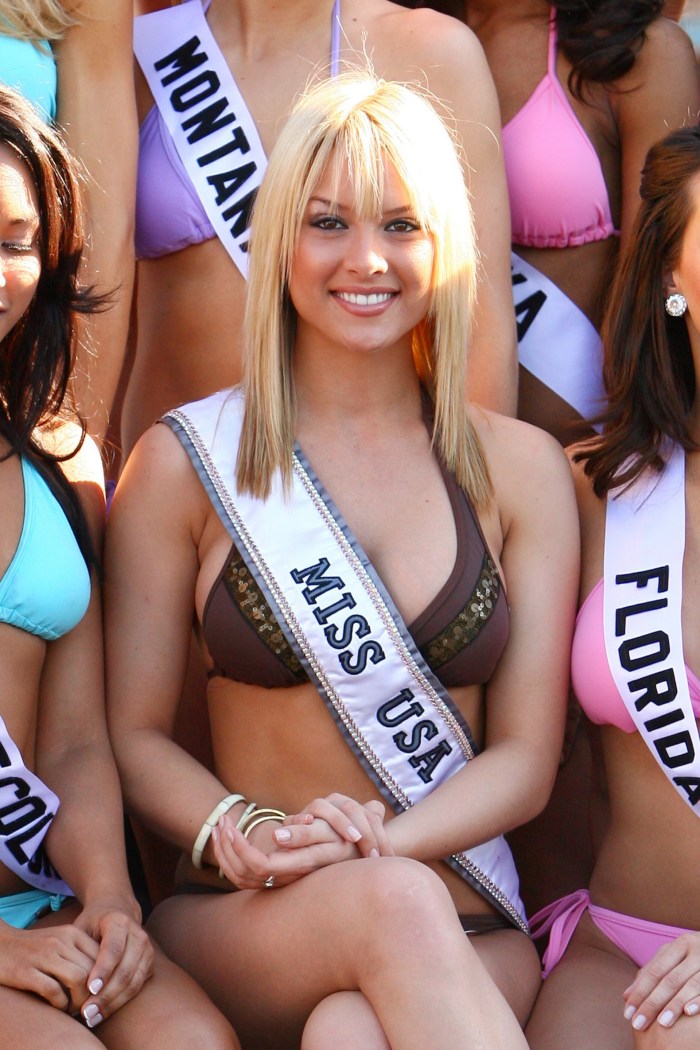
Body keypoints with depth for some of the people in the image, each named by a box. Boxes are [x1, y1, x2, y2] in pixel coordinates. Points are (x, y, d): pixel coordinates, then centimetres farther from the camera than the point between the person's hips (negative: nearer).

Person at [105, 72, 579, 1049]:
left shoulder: (521, 468, 7)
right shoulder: (184, 460, 3)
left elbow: (525, 759, 4)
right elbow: (134, 732, 3)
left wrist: (376, 842, -14)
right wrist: (242, 837, -17)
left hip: (467, 932, 0)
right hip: (241, 928, 1)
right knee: (392, 905, -33)